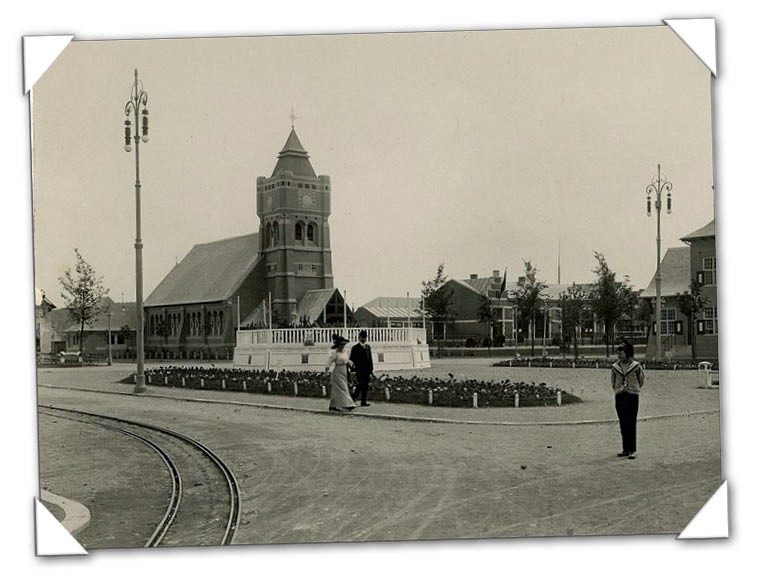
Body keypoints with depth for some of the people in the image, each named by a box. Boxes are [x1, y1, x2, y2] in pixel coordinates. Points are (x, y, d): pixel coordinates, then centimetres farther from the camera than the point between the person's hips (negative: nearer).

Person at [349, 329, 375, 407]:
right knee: (362, 385, -10)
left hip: (367, 370, 5)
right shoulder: (355, 347, -2)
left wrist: (371, 369, 12)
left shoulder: (368, 347, 16)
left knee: (365, 385, 5)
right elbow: (352, 359, -2)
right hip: (359, 370, -5)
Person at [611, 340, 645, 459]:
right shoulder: (615, 367, 3)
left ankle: (632, 450, -4)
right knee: (623, 424, 5)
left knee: (631, 424, -7)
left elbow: (641, 380, 9)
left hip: (633, 397, -3)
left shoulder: (636, 366, -5)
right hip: (619, 397, 3)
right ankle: (625, 449, 11)